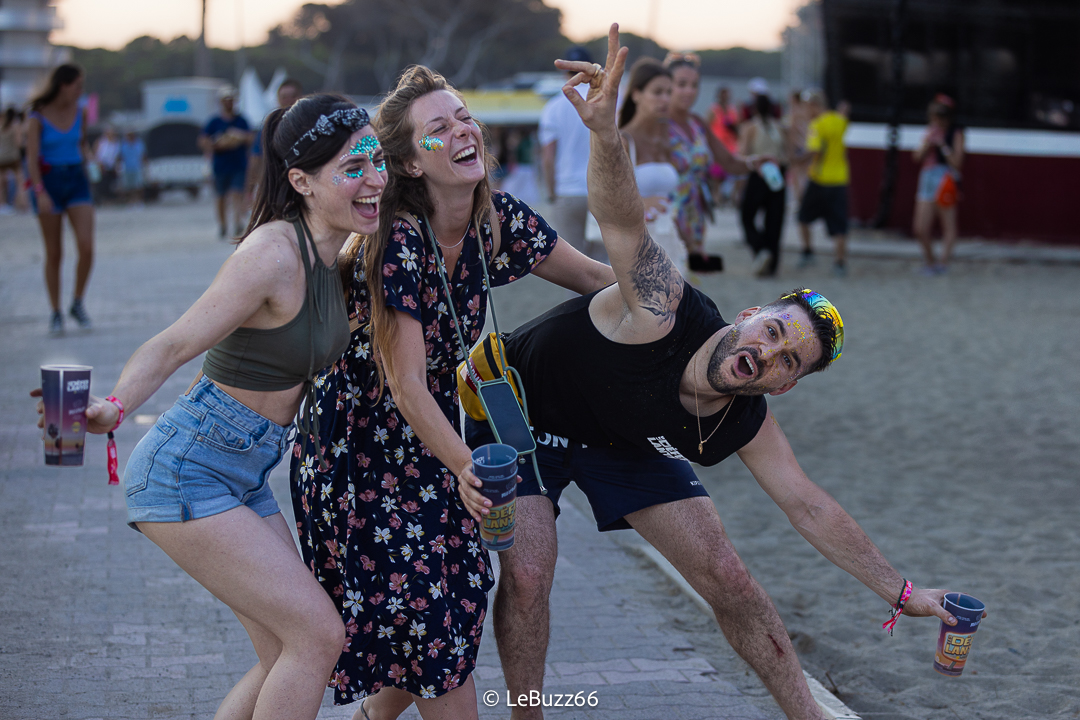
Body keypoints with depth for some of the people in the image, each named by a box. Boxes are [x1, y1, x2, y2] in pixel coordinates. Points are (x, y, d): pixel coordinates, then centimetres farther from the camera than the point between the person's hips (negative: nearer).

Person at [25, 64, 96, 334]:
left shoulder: (80, 112, 1)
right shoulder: (37, 117, -12)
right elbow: (31, 157, -19)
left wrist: (89, 159, 2)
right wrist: (40, 194, -30)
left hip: (76, 182, 3)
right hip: (48, 182, -3)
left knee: (87, 247, -13)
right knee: (54, 255, 1)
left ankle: (78, 304, 6)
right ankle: (56, 313, 15)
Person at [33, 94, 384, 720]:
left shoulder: (331, 251, 5)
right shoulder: (273, 252, -22)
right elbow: (175, 345, -28)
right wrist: (114, 408, -43)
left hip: (244, 473, 9)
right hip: (187, 470, -9)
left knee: (288, 656, 9)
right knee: (318, 633, -12)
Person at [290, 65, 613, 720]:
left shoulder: (498, 220, -7)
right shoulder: (396, 242, -26)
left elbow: (598, 278, 6)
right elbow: (407, 385, -28)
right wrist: (468, 468, -39)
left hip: (430, 438, 7)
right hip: (362, 447, -6)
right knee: (433, 620, -4)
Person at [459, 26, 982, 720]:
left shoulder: (747, 425, -19)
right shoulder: (665, 308, -37)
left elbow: (811, 507, -7)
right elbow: (622, 219, -52)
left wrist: (903, 592, -5)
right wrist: (605, 133, -73)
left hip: (622, 444, 5)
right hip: (521, 410, -4)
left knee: (727, 576, 1)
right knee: (528, 573, -21)